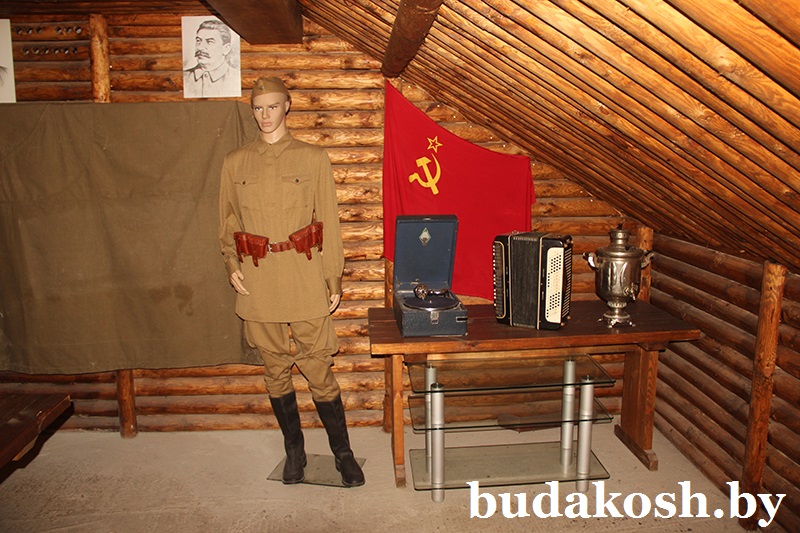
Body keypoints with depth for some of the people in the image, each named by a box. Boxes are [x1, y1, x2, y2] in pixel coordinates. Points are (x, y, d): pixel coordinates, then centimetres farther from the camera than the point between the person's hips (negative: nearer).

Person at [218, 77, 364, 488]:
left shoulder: (313, 158, 3)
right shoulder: (235, 163, 9)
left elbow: (329, 223, 3)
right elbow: (228, 223, 17)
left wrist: (333, 281, 1)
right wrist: (232, 265, 0)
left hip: (305, 281, -2)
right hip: (258, 284, 3)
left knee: (318, 371, 1)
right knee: (276, 372, 12)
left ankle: (343, 453, 19)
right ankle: (294, 450, 30)